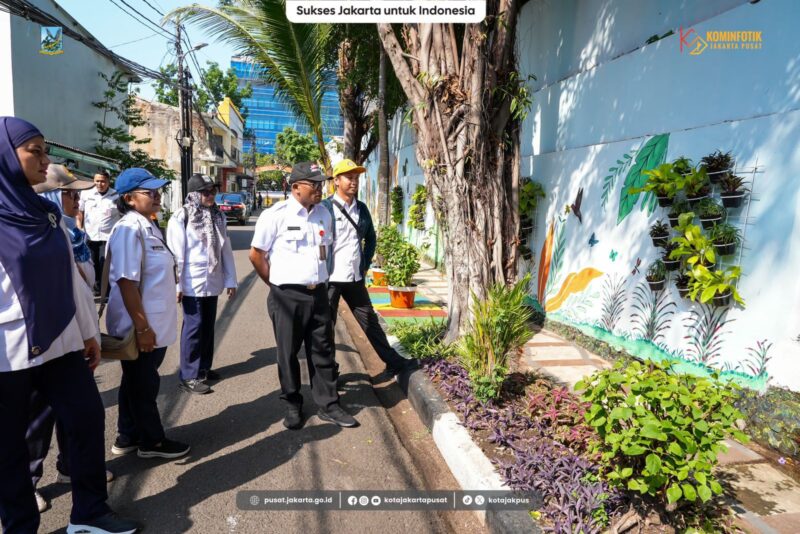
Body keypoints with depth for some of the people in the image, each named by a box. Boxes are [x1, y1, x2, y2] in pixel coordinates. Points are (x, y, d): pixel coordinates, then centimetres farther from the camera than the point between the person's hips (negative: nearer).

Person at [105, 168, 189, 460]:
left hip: (155, 323, 9)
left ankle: (128, 436, 34)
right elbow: (127, 282, -25)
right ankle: (151, 441, 22)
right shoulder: (129, 230, -20)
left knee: (140, 382, 20)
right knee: (143, 385, 7)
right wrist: (142, 327, -24)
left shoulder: (149, 226, 10)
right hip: (140, 326, -9)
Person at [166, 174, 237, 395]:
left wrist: (230, 279, 7)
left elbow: (226, 249, 9)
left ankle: (204, 367, 28)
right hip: (192, 283, -6)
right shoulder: (181, 218, -9)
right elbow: (176, 254, -10)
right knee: (193, 327, -1)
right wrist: (177, 285, -12)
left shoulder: (218, 216, 8)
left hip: (213, 281, 6)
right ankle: (189, 376, 8)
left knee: (208, 326, 14)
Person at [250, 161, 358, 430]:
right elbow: (256, 254, -4)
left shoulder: (323, 214, 6)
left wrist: (317, 277, 13)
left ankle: (328, 405, 22)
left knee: (322, 350, 10)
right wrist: (277, 283, 2)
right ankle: (293, 405, 25)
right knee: (288, 353, 9)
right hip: (287, 296, -4)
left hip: (318, 294, 5)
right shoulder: (275, 215, -11)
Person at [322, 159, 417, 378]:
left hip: (356, 278, 5)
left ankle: (393, 362, 26)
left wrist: (365, 264, 11)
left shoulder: (362, 208, 8)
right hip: (329, 279, -5)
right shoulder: (324, 208, -10)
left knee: (370, 321, 15)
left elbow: (371, 237, 20)